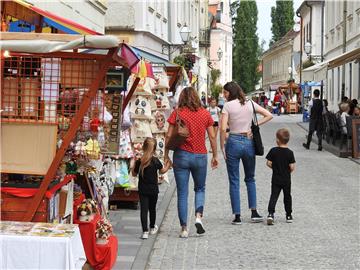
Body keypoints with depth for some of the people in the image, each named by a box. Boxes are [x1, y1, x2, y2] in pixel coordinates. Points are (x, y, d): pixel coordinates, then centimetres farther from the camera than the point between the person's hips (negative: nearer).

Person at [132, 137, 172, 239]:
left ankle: (145, 231, -13)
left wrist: (134, 164, 16)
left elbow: (134, 174, 3)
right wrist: (168, 165, 22)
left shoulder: (139, 162, -9)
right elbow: (162, 171, 5)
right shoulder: (156, 161, -11)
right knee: (152, 209, 17)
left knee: (143, 210, -2)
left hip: (142, 190, 0)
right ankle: (152, 228, 35)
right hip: (153, 189, 0)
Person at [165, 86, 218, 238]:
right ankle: (198, 216, -1)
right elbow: (212, 136, 3)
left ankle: (184, 228, 5)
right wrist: (215, 155, 12)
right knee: (200, 188, 21)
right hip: (200, 156, 1)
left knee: (182, 193, 6)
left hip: (181, 155, -1)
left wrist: (166, 154, 5)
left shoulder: (177, 113, -3)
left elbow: (169, 136, -6)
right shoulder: (205, 114, 2)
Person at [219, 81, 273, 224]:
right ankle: (254, 212, 14)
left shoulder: (228, 106, -7)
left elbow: (223, 128, -15)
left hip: (233, 142, -4)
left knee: (234, 181, 4)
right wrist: (255, 125, 4)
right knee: (250, 179, 18)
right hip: (249, 142, 4)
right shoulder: (250, 103, 6)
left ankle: (237, 216, 4)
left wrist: (222, 147, -7)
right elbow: (269, 115, 8)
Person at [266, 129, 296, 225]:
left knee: (274, 196, 0)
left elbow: (268, 163, -8)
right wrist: (288, 171, 9)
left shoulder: (273, 151, -8)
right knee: (287, 196, 15)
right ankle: (289, 215, 23)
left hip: (276, 179, 0)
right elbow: (292, 167, -12)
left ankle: (271, 213, -18)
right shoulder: (290, 152, -9)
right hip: (287, 179, 0)